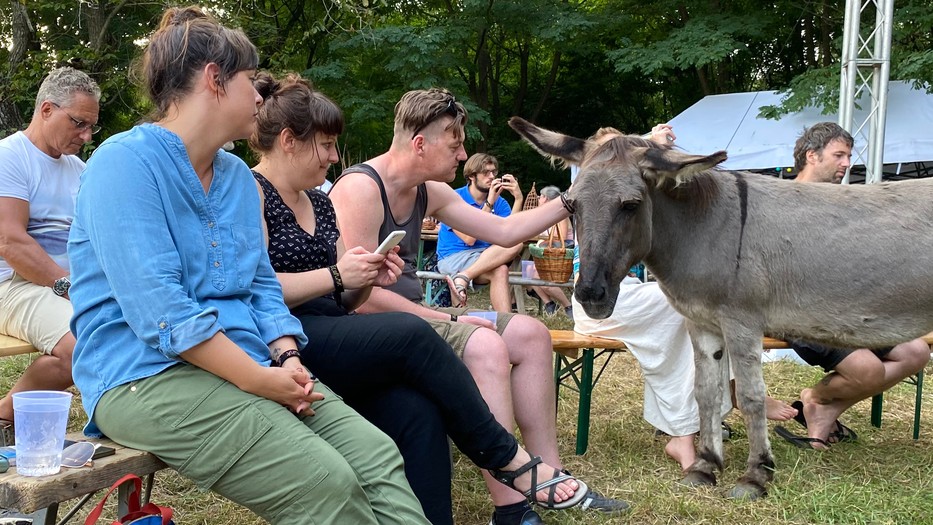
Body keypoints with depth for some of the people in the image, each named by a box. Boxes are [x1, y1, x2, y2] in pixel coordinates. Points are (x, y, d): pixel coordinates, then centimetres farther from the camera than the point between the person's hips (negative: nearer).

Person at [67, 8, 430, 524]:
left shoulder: (237, 175, 14)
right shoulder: (126, 161, -10)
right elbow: (157, 307, -19)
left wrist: (287, 358, -4)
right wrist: (258, 380, -19)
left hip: (250, 365, 7)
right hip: (146, 375, -7)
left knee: (379, 457, -14)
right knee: (326, 483, -24)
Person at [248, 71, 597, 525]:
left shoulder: (319, 204, 20)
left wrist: (365, 279, 1)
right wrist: (335, 276, -14)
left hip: (328, 340, 7)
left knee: (416, 408, -21)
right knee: (412, 336, -23)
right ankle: (507, 458, -8)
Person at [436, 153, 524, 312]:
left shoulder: (499, 202, 6)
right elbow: (469, 238, -19)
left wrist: (518, 198, -18)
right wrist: (489, 203, -19)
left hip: (488, 257, 6)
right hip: (453, 257, -5)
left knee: (517, 243, -28)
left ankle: (464, 276, -30)